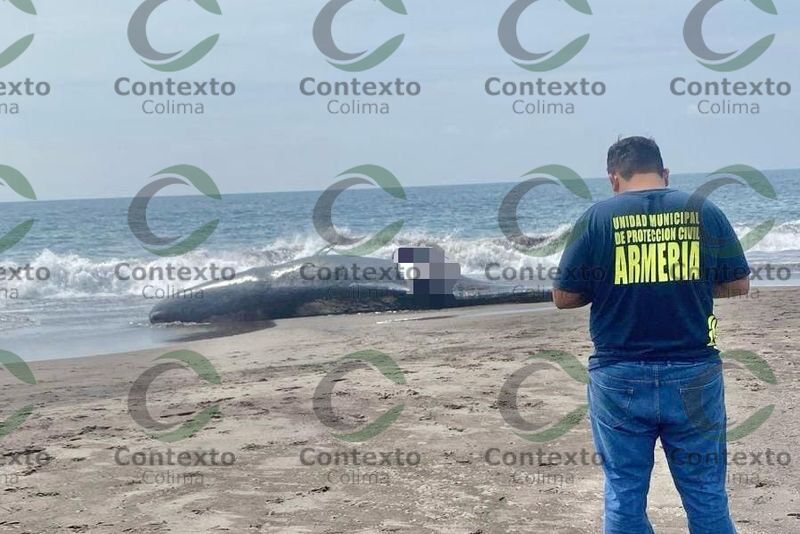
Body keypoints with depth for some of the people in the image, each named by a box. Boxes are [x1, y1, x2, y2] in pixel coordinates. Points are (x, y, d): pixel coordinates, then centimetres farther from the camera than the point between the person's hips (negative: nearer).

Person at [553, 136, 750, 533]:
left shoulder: (598, 217, -4)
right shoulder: (703, 211, 1)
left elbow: (564, 297, -1)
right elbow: (738, 284, 8)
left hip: (620, 379, -1)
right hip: (694, 375, 1)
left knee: (624, 498, 9)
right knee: (706, 496, 10)